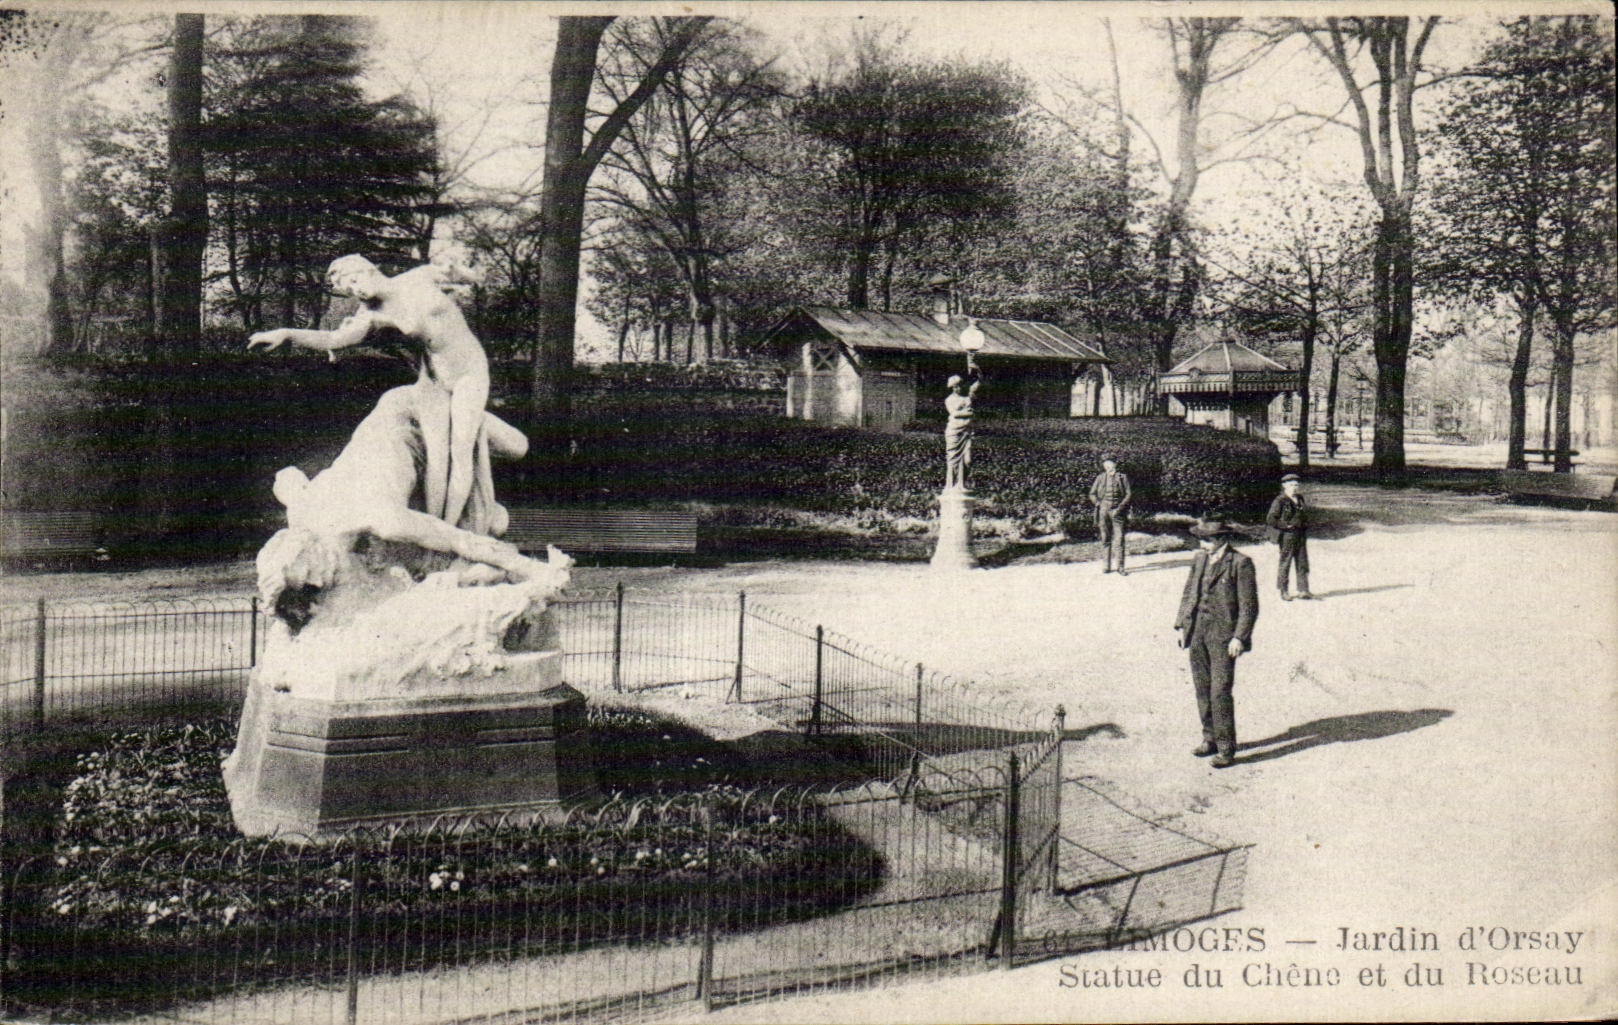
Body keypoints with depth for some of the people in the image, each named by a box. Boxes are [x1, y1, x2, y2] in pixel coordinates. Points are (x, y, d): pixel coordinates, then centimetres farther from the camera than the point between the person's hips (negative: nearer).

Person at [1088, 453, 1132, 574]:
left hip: (1117, 511, -2)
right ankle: (1107, 565, 13)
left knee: (1119, 539, -8)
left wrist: (1119, 508, -8)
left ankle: (1120, 567, -7)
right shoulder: (1100, 478, 11)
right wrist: (1098, 504, -1)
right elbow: (1092, 494, 15)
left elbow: (1128, 495, 3)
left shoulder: (1122, 478, 5)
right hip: (1103, 511, 2)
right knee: (1106, 539, 5)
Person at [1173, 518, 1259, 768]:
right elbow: (1188, 593, 19)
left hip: (1223, 634, -6)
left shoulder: (1241, 563, -8)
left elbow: (1249, 605, -8)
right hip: (1197, 631, 6)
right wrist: (1181, 625, 11)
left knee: (1220, 692, -8)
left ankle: (1226, 749, 0)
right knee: (1203, 689, 11)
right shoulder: (1199, 559, 11)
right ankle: (1210, 738, 24)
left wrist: (1239, 637, -13)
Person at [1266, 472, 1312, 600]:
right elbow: (1270, 519, -12)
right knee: (1285, 564, 0)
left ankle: (1303, 590, 12)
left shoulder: (1300, 499, 13)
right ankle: (1283, 591, 8)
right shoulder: (1280, 501, -8)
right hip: (1287, 536, -6)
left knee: (1303, 563, 6)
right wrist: (1286, 526, -15)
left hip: (1301, 536, 6)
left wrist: (1305, 525, 10)